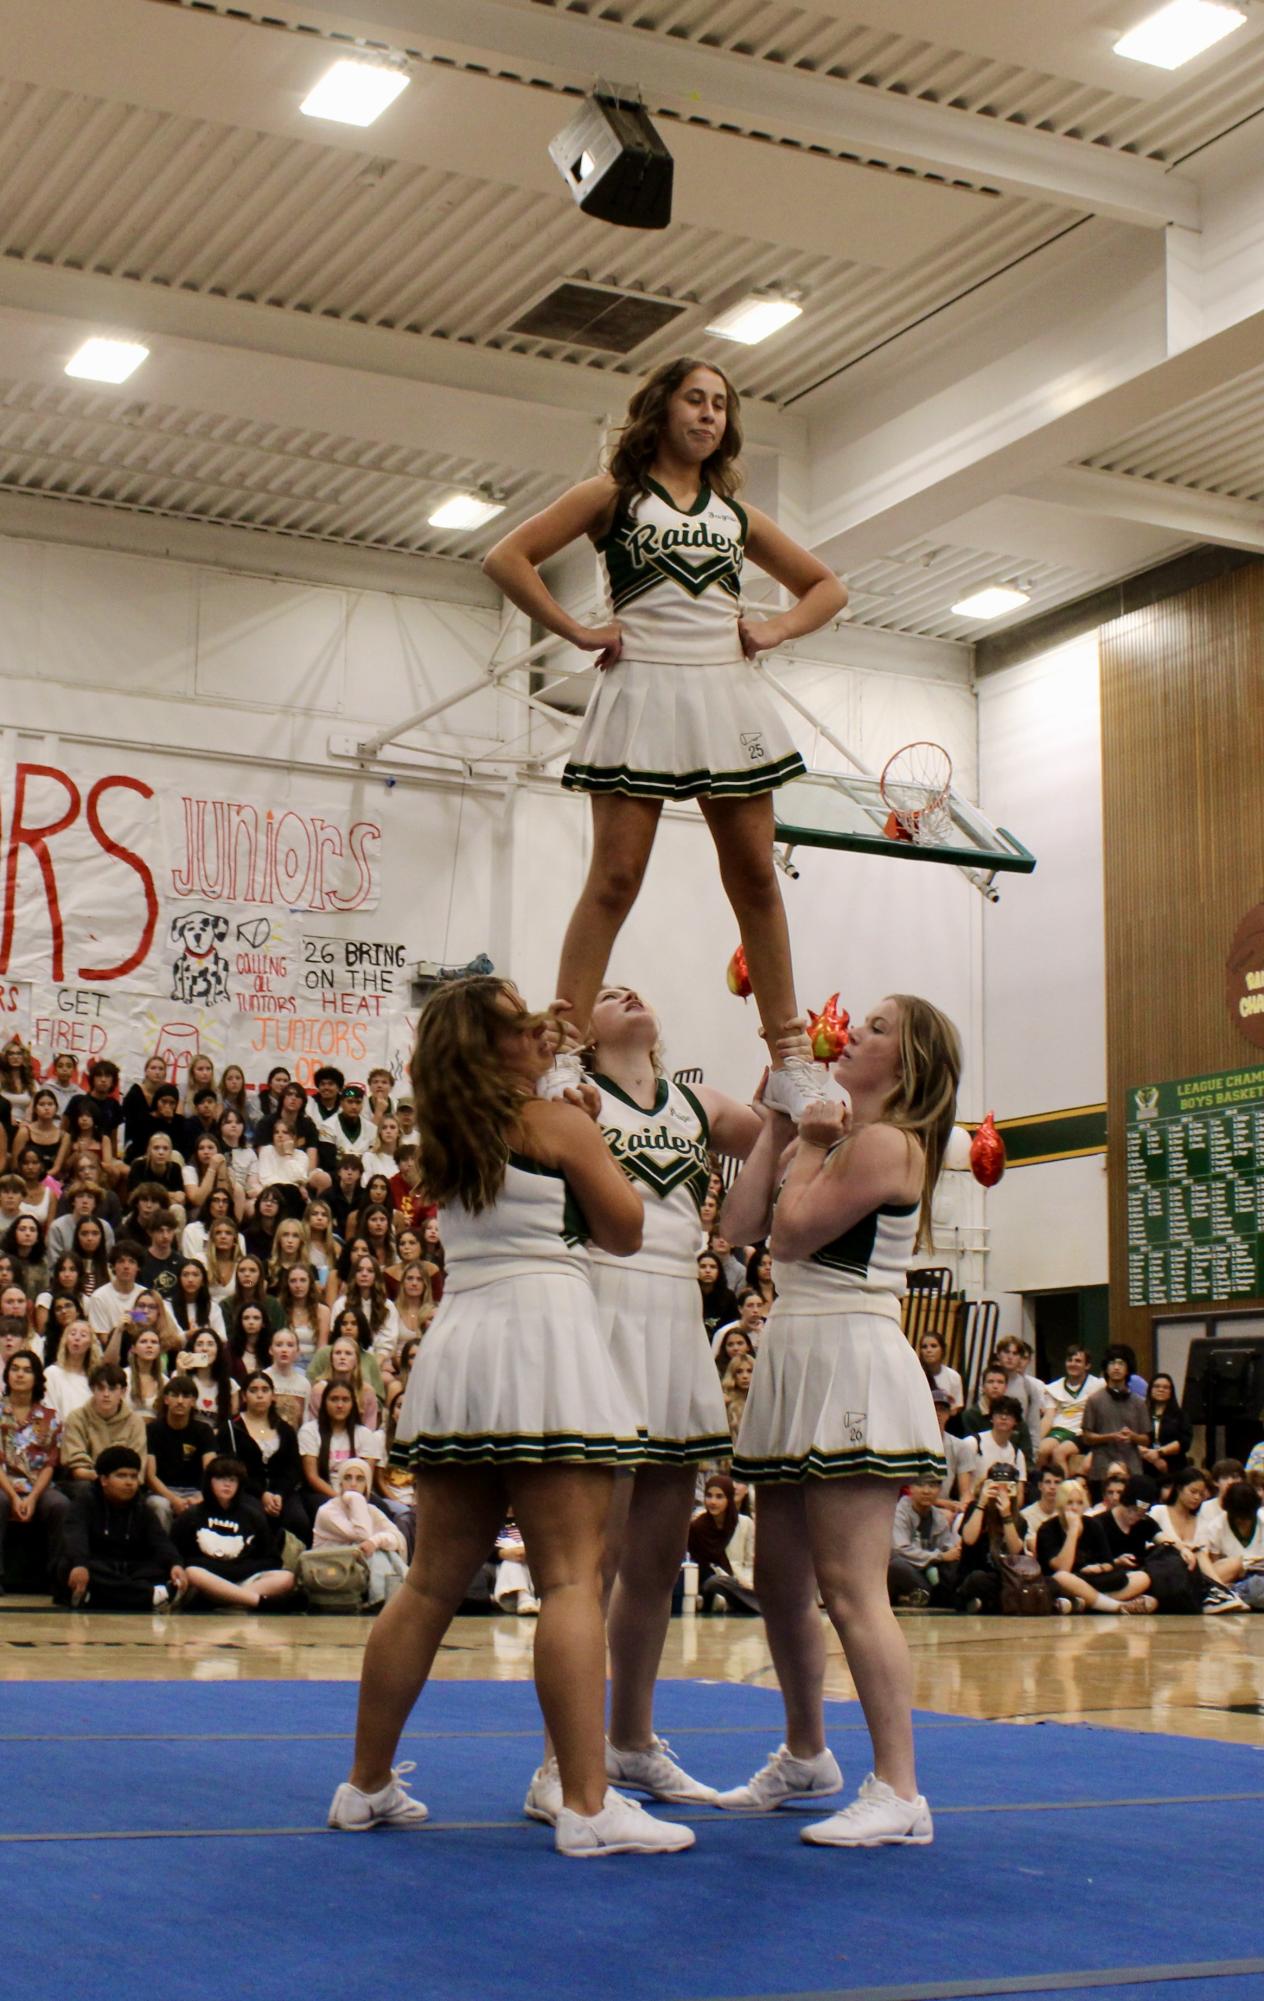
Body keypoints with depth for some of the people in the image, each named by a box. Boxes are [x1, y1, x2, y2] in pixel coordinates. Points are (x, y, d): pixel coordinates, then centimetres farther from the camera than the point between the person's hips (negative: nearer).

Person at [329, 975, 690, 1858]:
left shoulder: (449, 1136, 17)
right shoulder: (560, 1121, -1)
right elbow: (625, 1230, 5)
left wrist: (542, 1067, 29)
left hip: (457, 1349, 7)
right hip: (543, 1337, -7)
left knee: (433, 1582, 13)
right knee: (572, 1578, -9)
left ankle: (368, 1785, 18)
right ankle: (588, 1806, -13)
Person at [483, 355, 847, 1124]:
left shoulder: (737, 516, 19)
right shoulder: (613, 496, 8)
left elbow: (827, 586, 26)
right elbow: (507, 558, 0)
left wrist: (776, 630, 9)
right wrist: (579, 632, -5)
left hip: (727, 695, 4)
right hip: (642, 693, -4)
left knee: (756, 878, 1)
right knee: (616, 877, -10)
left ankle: (790, 1062, 5)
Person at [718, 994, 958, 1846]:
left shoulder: (885, 1143, -10)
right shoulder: (837, 1138, 18)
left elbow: (792, 1232, -15)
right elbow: (743, 1224, 8)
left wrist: (809, 1147, -2)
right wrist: (779, 1125, 11)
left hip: (852, 1364, -10)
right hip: (797, 1359, 10)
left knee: (851, 1588, -12)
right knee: (780, 1577, 15)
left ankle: (899, 1793, -9)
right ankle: (806, 1756, 31)